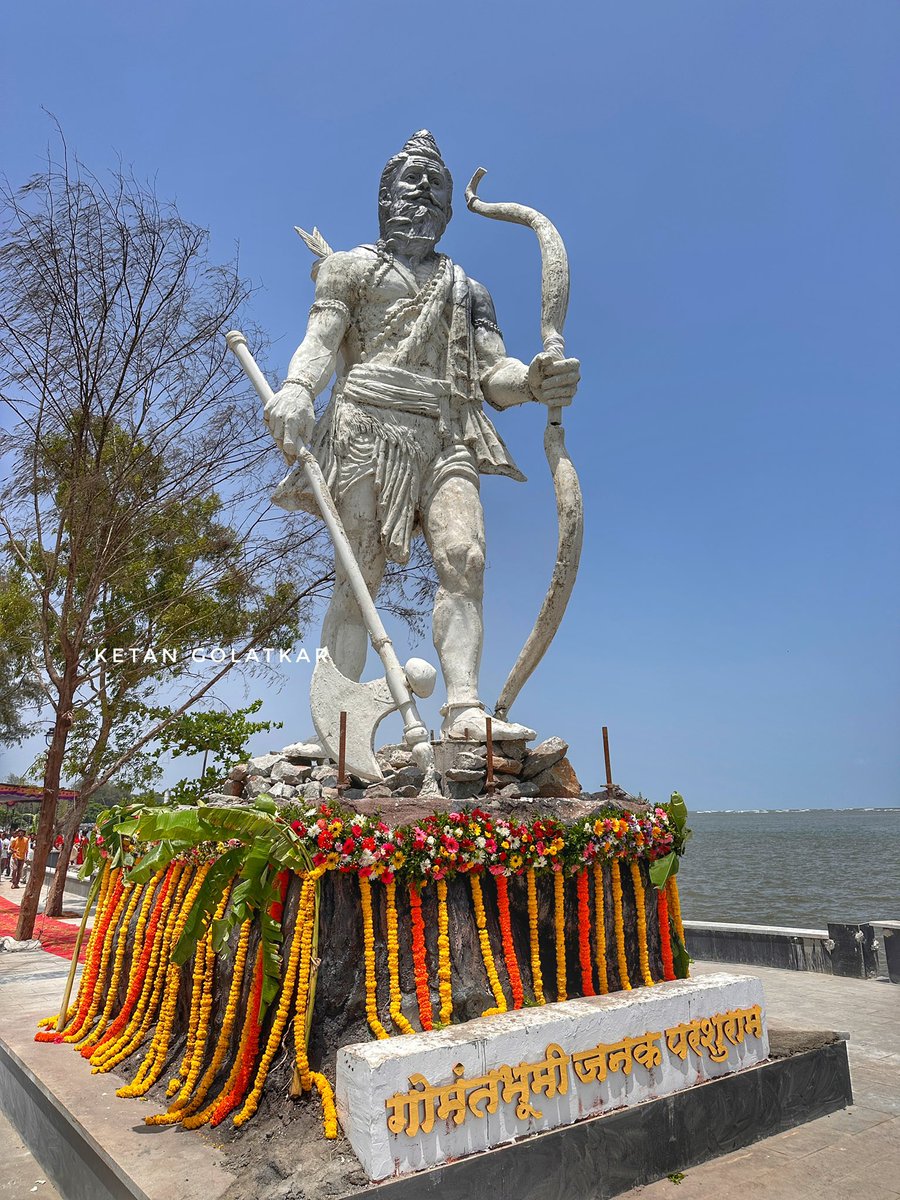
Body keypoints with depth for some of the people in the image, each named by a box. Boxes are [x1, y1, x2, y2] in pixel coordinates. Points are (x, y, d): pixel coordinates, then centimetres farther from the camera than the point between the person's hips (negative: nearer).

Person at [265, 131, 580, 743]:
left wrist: (533, 380, -7)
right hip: (370, 423, -3)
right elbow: (321, 341, 4)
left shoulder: (468, 290, 28)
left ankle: (465, 710, -22)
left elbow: (493, 372, 16)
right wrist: (295, 391, -17)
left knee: (465, 558, -18)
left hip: (447, 435, 3)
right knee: (359, 576, -8)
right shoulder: (355, 267, 20)